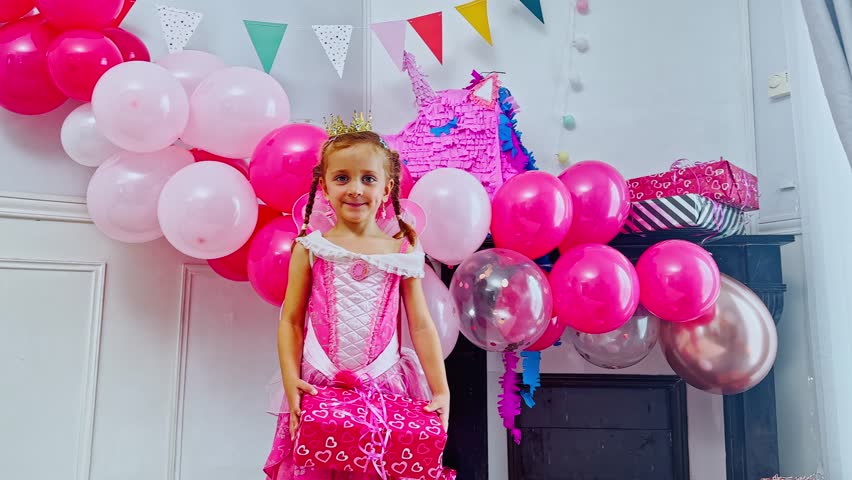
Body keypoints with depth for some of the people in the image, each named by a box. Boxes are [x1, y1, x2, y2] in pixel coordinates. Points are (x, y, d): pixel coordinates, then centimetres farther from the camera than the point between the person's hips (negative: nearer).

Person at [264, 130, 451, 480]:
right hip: (319, 387, 0)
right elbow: (291, 321, 1)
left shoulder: (403, 251, 1)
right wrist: (291, 382, -10)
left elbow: (421, 326, 1)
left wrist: (441, 391, -3)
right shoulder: (310, 249, 0)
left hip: (384, 386, 1)